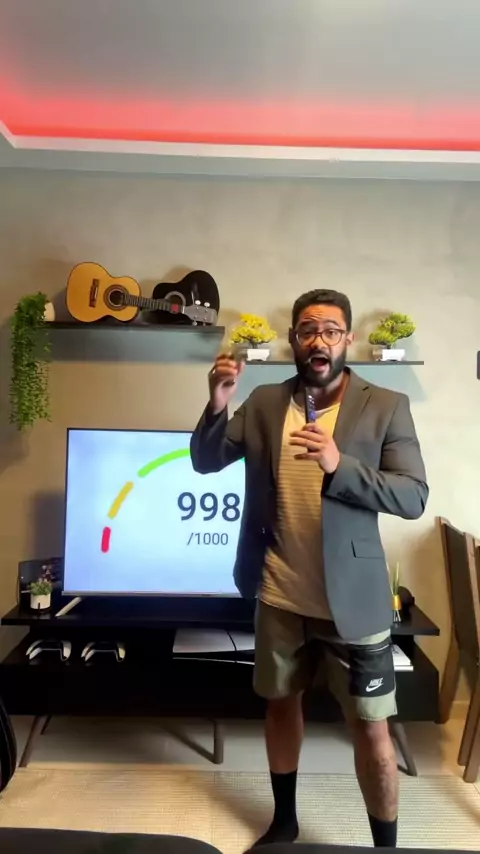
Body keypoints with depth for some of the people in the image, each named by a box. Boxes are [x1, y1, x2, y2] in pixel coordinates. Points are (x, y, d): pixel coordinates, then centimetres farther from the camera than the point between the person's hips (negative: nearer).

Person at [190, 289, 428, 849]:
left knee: (370, 726, 9)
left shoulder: (386, 407, -7)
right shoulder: (264, 404, 1)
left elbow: (413, 497, -14)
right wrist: (217, 406, -18)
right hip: (279, 595, 3)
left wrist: (339, 464, -30)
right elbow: (205, 462, 1)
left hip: (352, 599, -3)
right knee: (281, 703, 20)